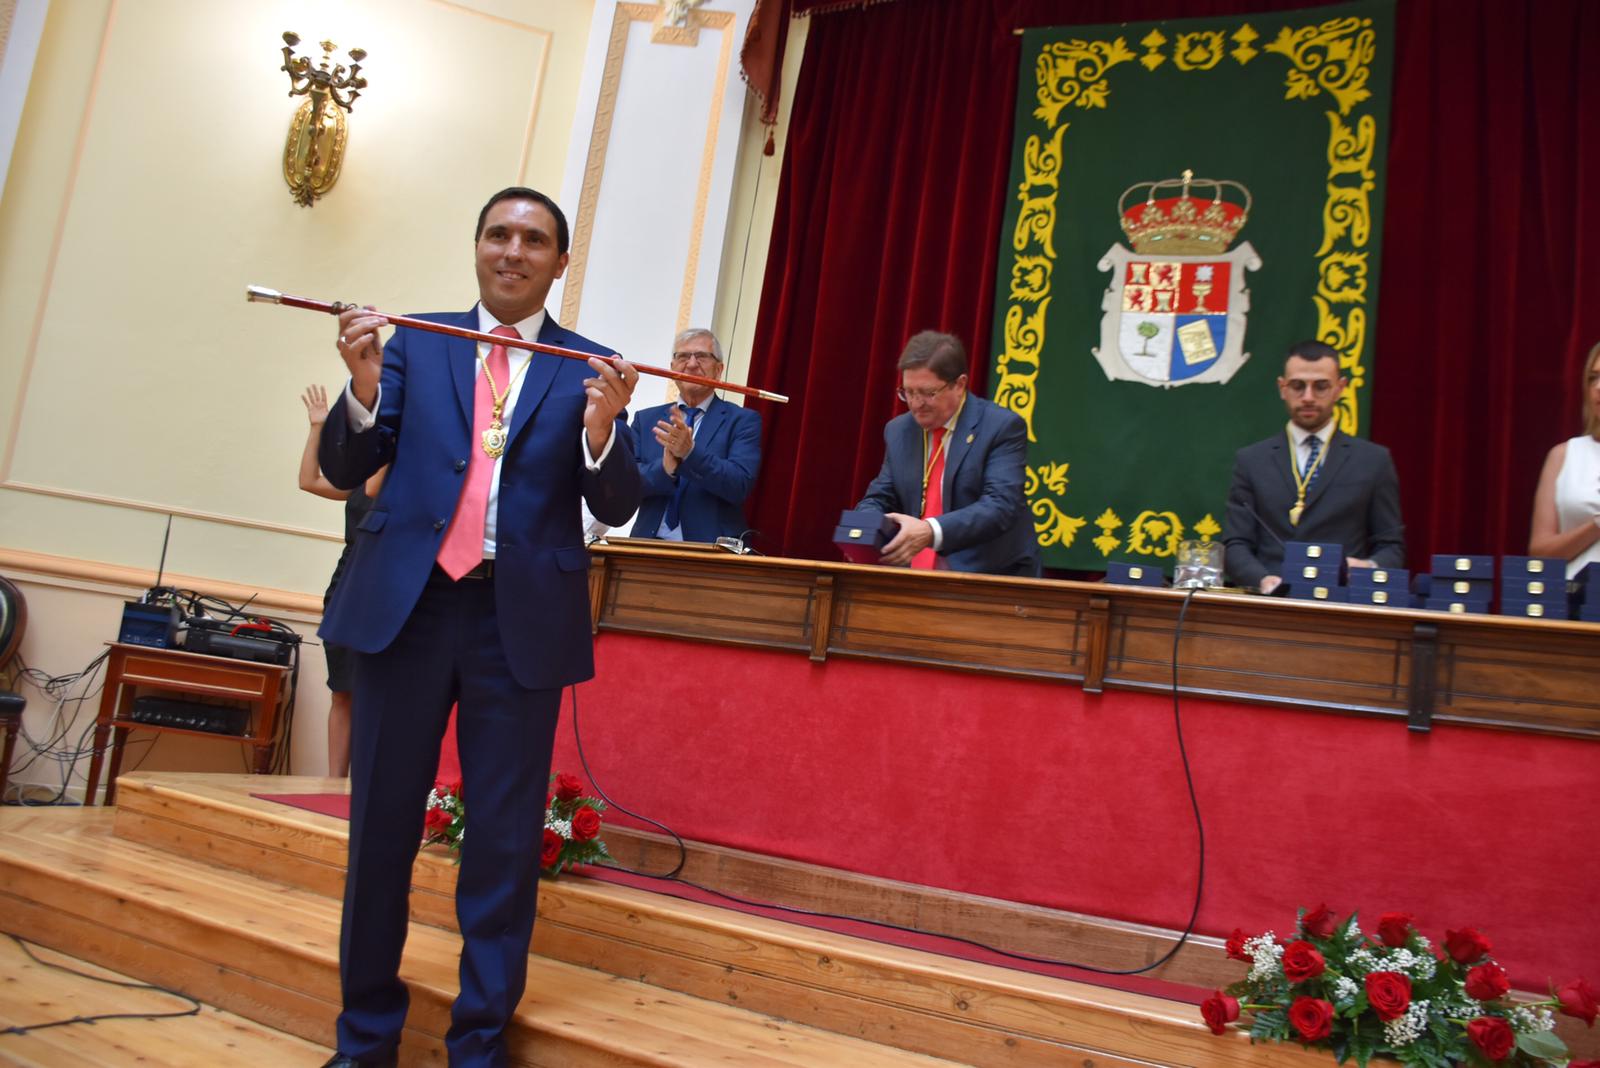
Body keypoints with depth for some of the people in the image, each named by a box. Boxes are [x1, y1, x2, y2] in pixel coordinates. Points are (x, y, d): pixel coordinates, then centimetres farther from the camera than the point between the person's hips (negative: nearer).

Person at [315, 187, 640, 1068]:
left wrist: (601, 427, -21)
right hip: (406, 605, 2)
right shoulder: (416, 343, 10)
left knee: (505, 839, 5)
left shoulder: (587, 369, 6)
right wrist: (363, 384, -14)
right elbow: (344, 469, 4)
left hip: (522, 622, -1)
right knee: (380, 823, 10)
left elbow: (616, 507, -2)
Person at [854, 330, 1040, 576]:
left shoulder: (1002, 427, -7)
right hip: (917, 578, 4)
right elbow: (879, 499, 11)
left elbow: (1000, 505, -18)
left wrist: (931, 532, -32)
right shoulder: (898, 431, 9)